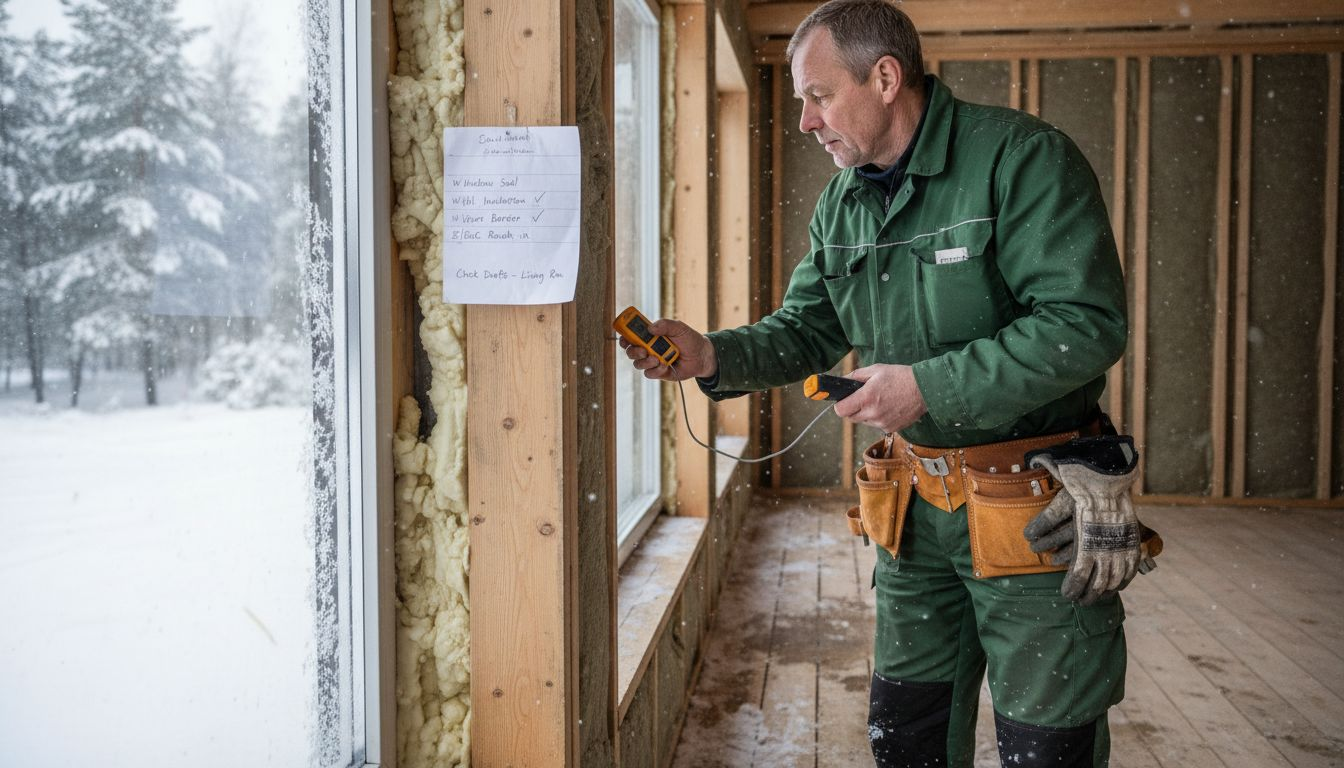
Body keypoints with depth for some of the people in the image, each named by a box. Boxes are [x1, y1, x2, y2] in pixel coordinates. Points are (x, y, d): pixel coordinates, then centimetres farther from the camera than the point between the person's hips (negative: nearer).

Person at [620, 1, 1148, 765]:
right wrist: (713, 355, -8)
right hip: (916, 502, 7)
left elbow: (1089, 324, -24)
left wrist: (928, 387, -25)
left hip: (1033, 507, -6)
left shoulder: (1022, 157, -17)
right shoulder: (843, 200, 7)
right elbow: (807, 330, 11)